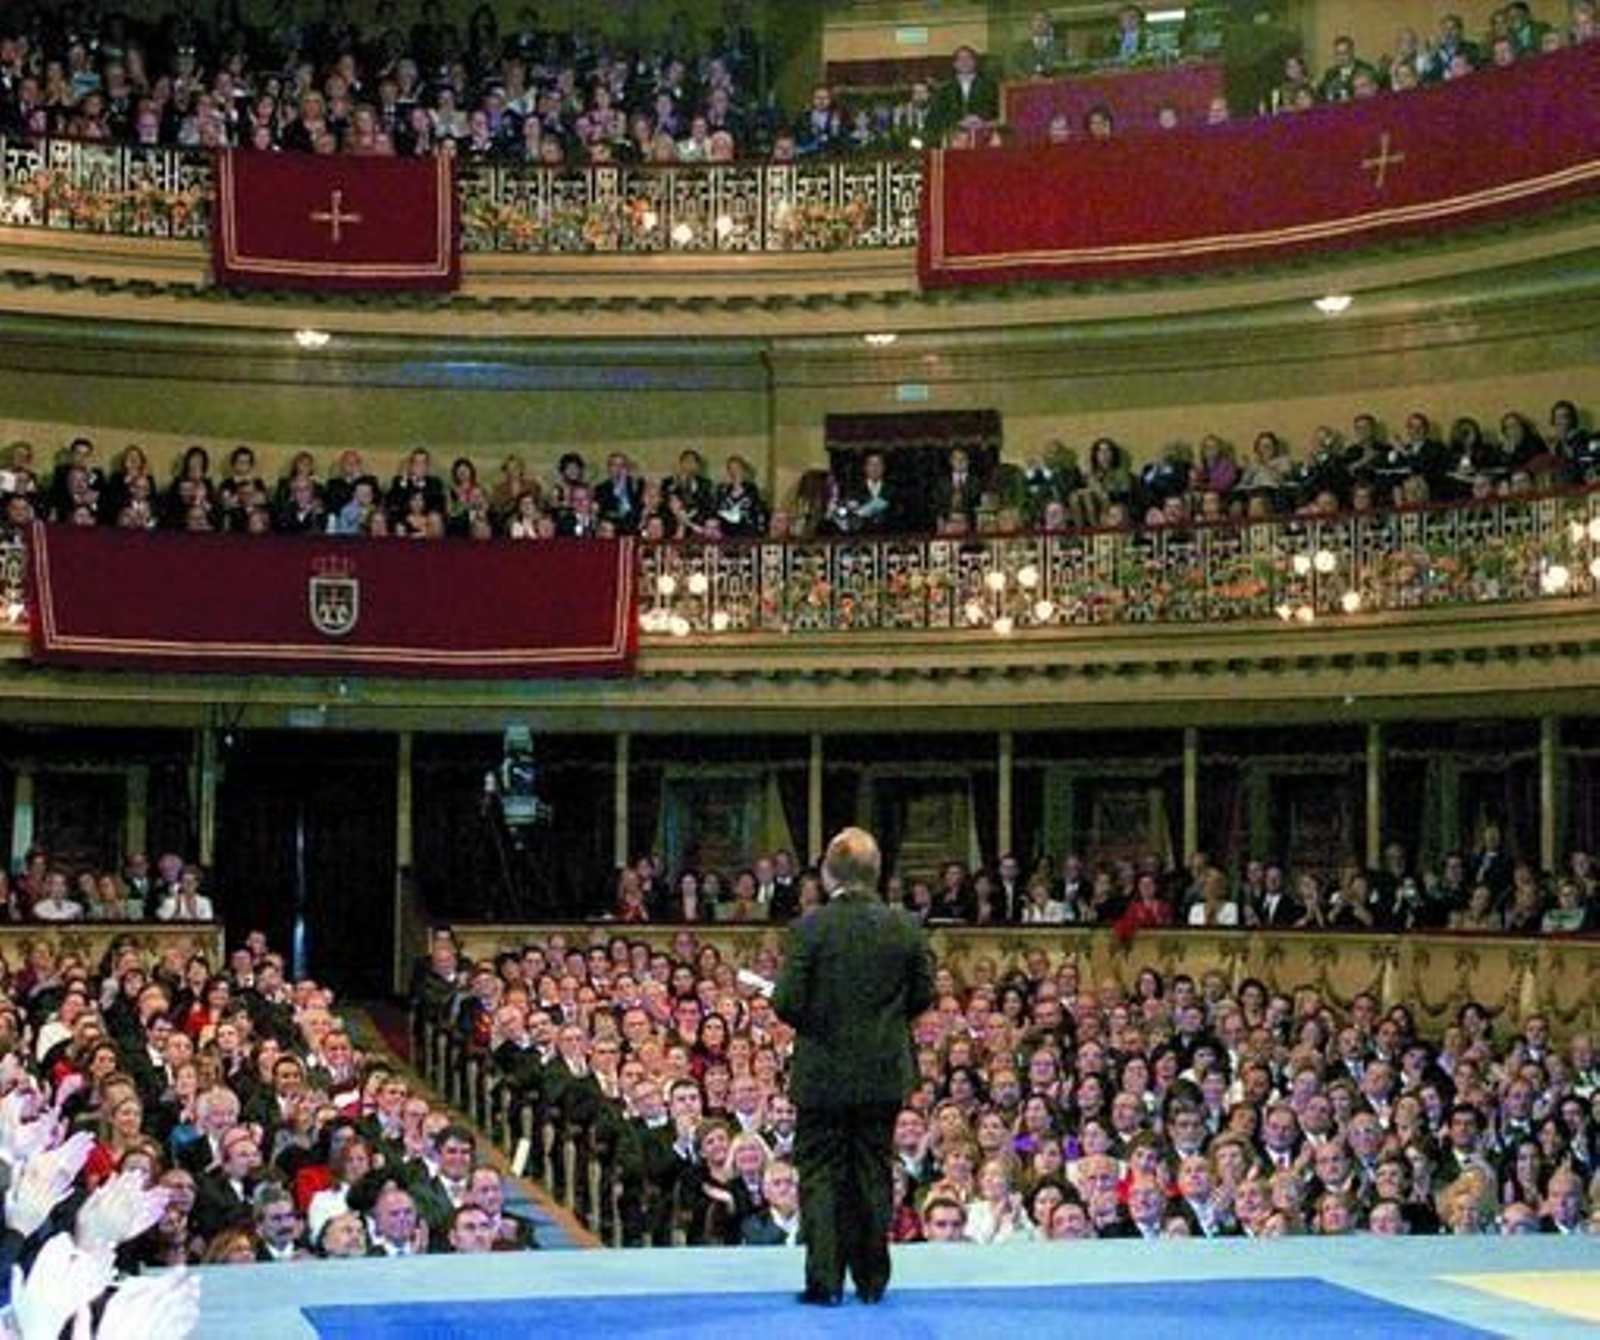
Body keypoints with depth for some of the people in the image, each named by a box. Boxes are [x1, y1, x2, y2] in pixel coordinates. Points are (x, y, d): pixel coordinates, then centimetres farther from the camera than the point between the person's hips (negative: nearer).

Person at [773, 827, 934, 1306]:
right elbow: (923, 996, 2)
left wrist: (817, 1024, 7)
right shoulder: (905, 928, -4)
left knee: (821, 1175, 6)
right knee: (873, 1173, 11)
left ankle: (824, 1279, 3)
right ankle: (872, 1279, 15)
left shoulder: (810, 928, -14)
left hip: (823, 1072, -3)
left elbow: (787, 1002, -14)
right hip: (884, 1073, 3)